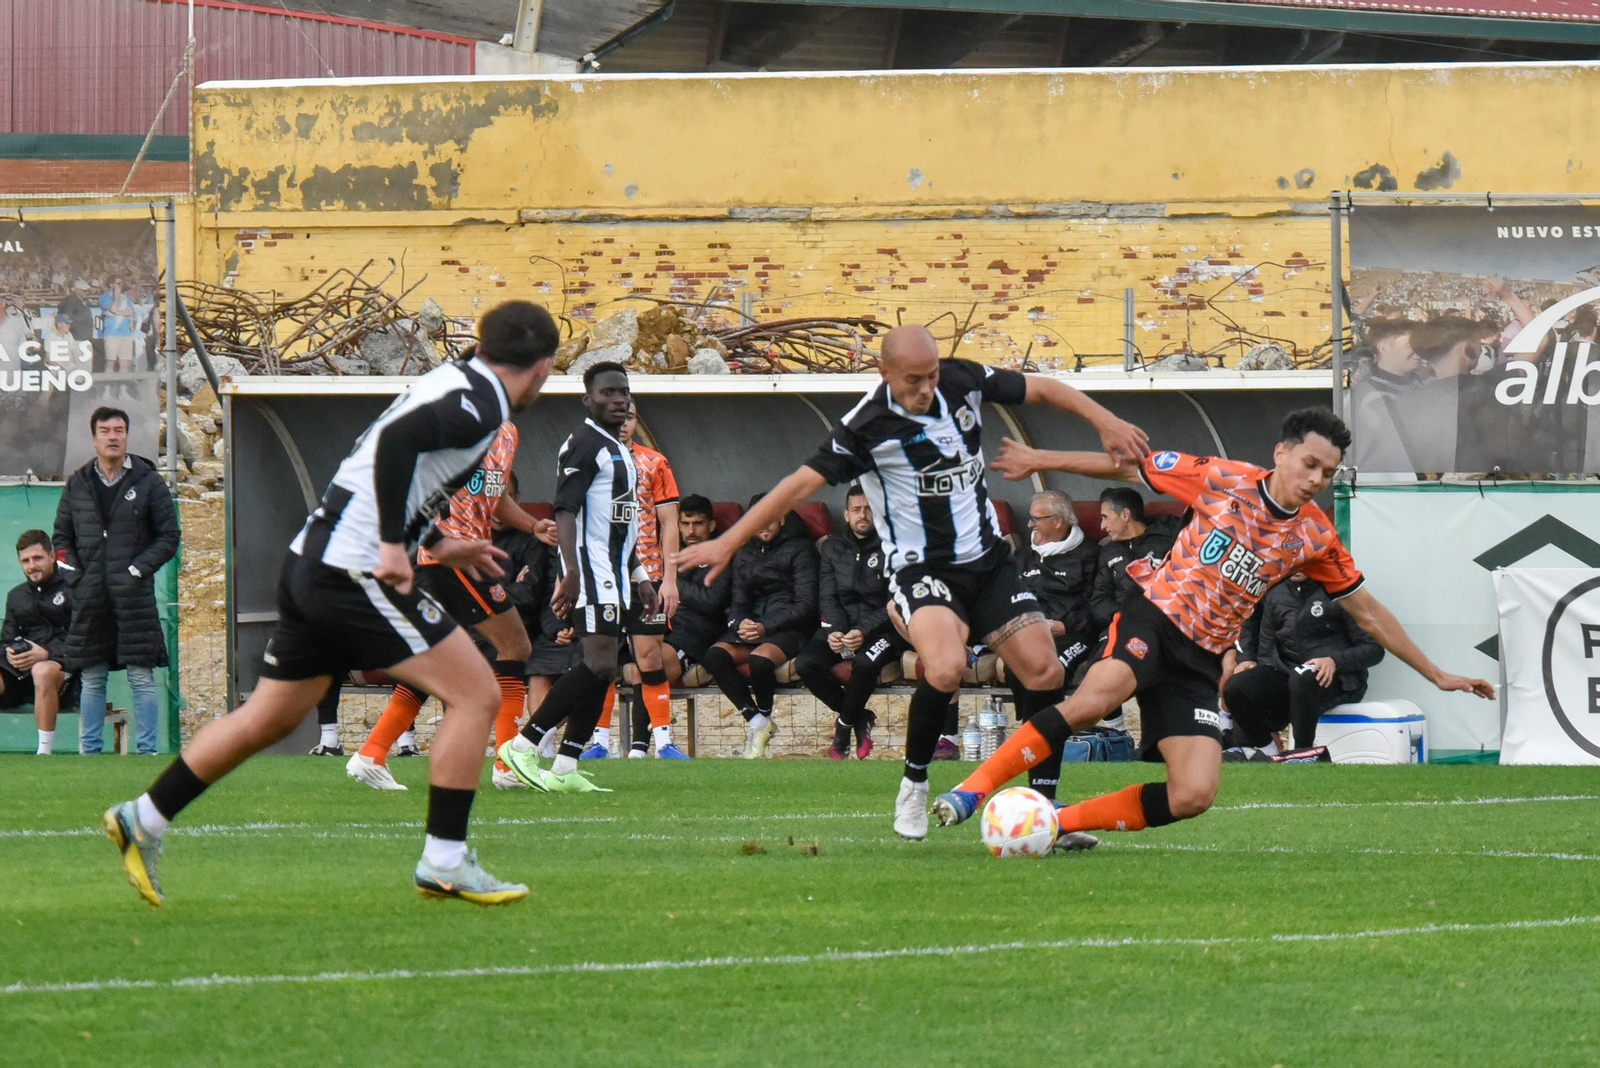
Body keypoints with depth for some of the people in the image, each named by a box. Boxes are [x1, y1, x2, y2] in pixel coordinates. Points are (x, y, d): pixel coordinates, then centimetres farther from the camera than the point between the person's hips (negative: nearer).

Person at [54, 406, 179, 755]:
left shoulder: (148, 483, 3)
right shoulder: (77, 484, 12)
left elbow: (169, 537, 4)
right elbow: (62, 536, 18)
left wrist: (138, 568, -8)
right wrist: (75, 570, 1)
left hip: (134, 595, -3)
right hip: (90, 598, 3)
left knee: (142, 678, -5)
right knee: (92, 680, 6)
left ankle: (147, 750, -2)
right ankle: (89, 751, 11)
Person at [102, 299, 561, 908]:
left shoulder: (454, 381, 17)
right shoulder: (482, 404, -11)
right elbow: (399, 438, -28)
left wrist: (435, 547, 30)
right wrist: (394, 545, -25)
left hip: (311, 561, 9)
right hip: (356, 575, -9)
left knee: (268, 719, 20)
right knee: (476, 695, -5)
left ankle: (142, 821, 26)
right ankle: (444, 863, -4)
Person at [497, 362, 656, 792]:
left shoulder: (621, 450, 23)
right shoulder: (584, 445, -9)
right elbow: (565, 511, -18)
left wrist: (639, 576, 27)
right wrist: (572, 571, -28)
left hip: (615, 574, 10)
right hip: (590, 571, -10)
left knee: (601, 671, 3)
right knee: (600, 665, -19)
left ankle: (564, 769, 2)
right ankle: (522, 745, -16)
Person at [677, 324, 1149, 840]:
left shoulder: (963, 381, -4)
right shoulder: (867, 426, -17)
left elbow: (1040, 388, 9)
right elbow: (802, 483, -16)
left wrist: (1105, 421, 2)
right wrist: (728, 542, -19)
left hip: (988, 559, 5)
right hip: (920, 568, -5)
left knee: (1042, 669, -6)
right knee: (945, 667, -31)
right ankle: (914, 787, -9)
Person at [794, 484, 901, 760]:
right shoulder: (832, 548, 13)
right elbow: (828, 596, 8)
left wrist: (864, 632, -22)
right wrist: (835, 630, -13)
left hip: (883, 628, -4)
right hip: (842, 624, 4)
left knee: (866, 662, -38)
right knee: (805, 664, -24)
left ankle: (845, 723, -11)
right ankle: (859, 718, -7)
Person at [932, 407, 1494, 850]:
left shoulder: (1315, 538, 6)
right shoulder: (1222, 480, -4)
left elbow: (1367, 611, 16)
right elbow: (1131, 466, 6)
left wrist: (1434, 674, 17)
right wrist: (1039, 460, 8)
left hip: (1202, 659, 4)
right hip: (1154, 618, -4)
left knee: (1194, 796, -17)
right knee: (1094, 699, -37)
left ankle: (1063, 821, -4)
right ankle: (971, 790, -33)